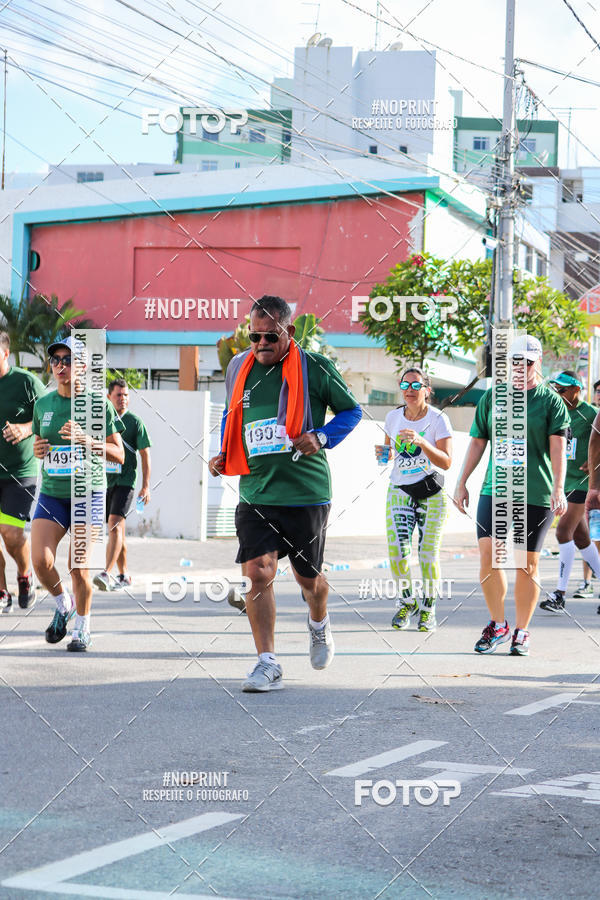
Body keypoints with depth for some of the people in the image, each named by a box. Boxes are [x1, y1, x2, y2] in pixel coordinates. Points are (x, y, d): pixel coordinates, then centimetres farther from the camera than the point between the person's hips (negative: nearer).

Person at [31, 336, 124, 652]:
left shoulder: (99, 404, -5)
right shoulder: (43, 404, 7)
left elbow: (119, 455, -5)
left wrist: (87, 440, -20)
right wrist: (38, 450, -3)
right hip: (52, 493, 3)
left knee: (78, 568, -6)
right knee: (41, 561, -12)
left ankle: (82, 628, 16)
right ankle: (63, 605, 18)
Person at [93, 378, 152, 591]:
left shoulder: (134, 422, -1)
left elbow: (145, 454, -1)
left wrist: (146, 486, -6)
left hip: (125, 480, -5)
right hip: (105, 481, 5)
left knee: (115, 525, -19)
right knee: (117, 530, 11)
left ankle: (106, 574, -28)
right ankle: (124, 576, 20)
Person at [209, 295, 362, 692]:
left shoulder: (315, 368, -5)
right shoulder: (239, 368, 7)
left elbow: (351, 411, 4)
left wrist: (320, 438, -13)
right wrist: (223, 456, 8)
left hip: (306, 492, -2)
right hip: (255, 492, 2)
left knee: (308, 576, 11)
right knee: (258, 571, -13)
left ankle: (319, 626, 45)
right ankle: (268, 664, -8)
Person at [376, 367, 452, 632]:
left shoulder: (438, 419, -8)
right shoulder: (393, 417, 5)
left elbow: (446, 462, -17)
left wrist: (421, 442, -31)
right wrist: (382, 452, -3)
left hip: (432, 493, -3)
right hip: (399, 491, 3)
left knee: (428, 554, -5)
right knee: (396, 550, -11)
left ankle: (428, 609, 14)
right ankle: (407, 601, 13)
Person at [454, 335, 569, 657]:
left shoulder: (550, 400, 1)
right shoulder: (492, 397, 10)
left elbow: (558, 447, -8)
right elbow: (477, 441, 15)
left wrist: (559, 488, -20)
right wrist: (461, 483, 12)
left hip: (536, 494, -2)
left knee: (527, 564, 2)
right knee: (487, 552, -11)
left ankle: (521, 631, 16)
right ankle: (498, 625, 7)